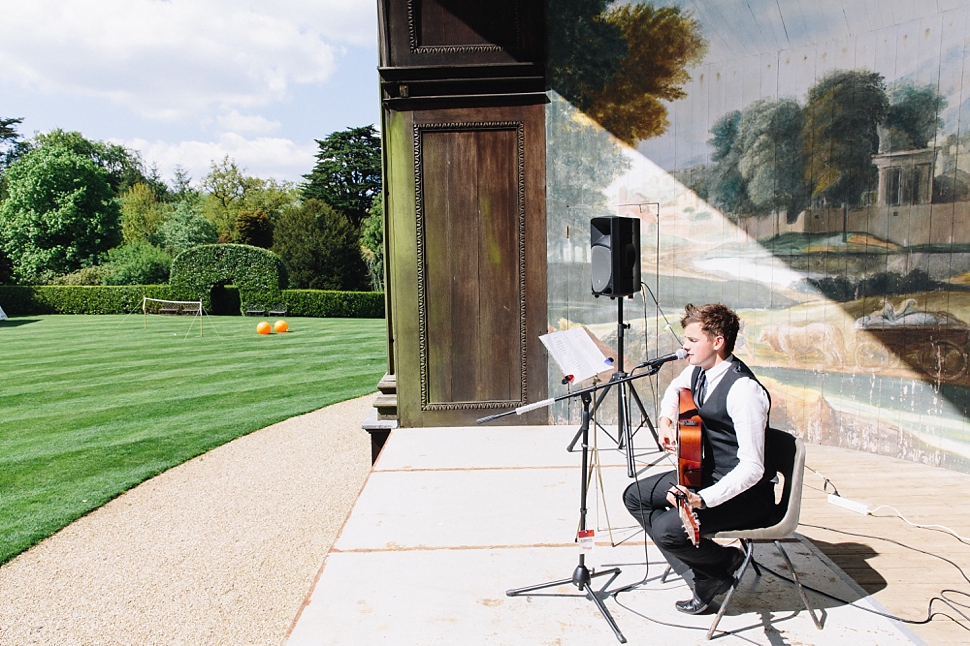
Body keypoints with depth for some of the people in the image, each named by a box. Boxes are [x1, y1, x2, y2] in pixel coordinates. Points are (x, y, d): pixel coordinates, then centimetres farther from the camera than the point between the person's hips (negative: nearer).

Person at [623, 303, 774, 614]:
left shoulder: (743, 389, -27)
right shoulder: (697, 370, 0)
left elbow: (752, 468, -29)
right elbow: (674, 391, 26)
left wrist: (702, 500, -39)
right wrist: (666, 421, 6)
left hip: (743, 491, -9)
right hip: (705, 473, 9)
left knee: (667, 529, -26)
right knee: (635, 496, 5)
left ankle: (726, 561, 8)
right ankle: (702, 577, 6)